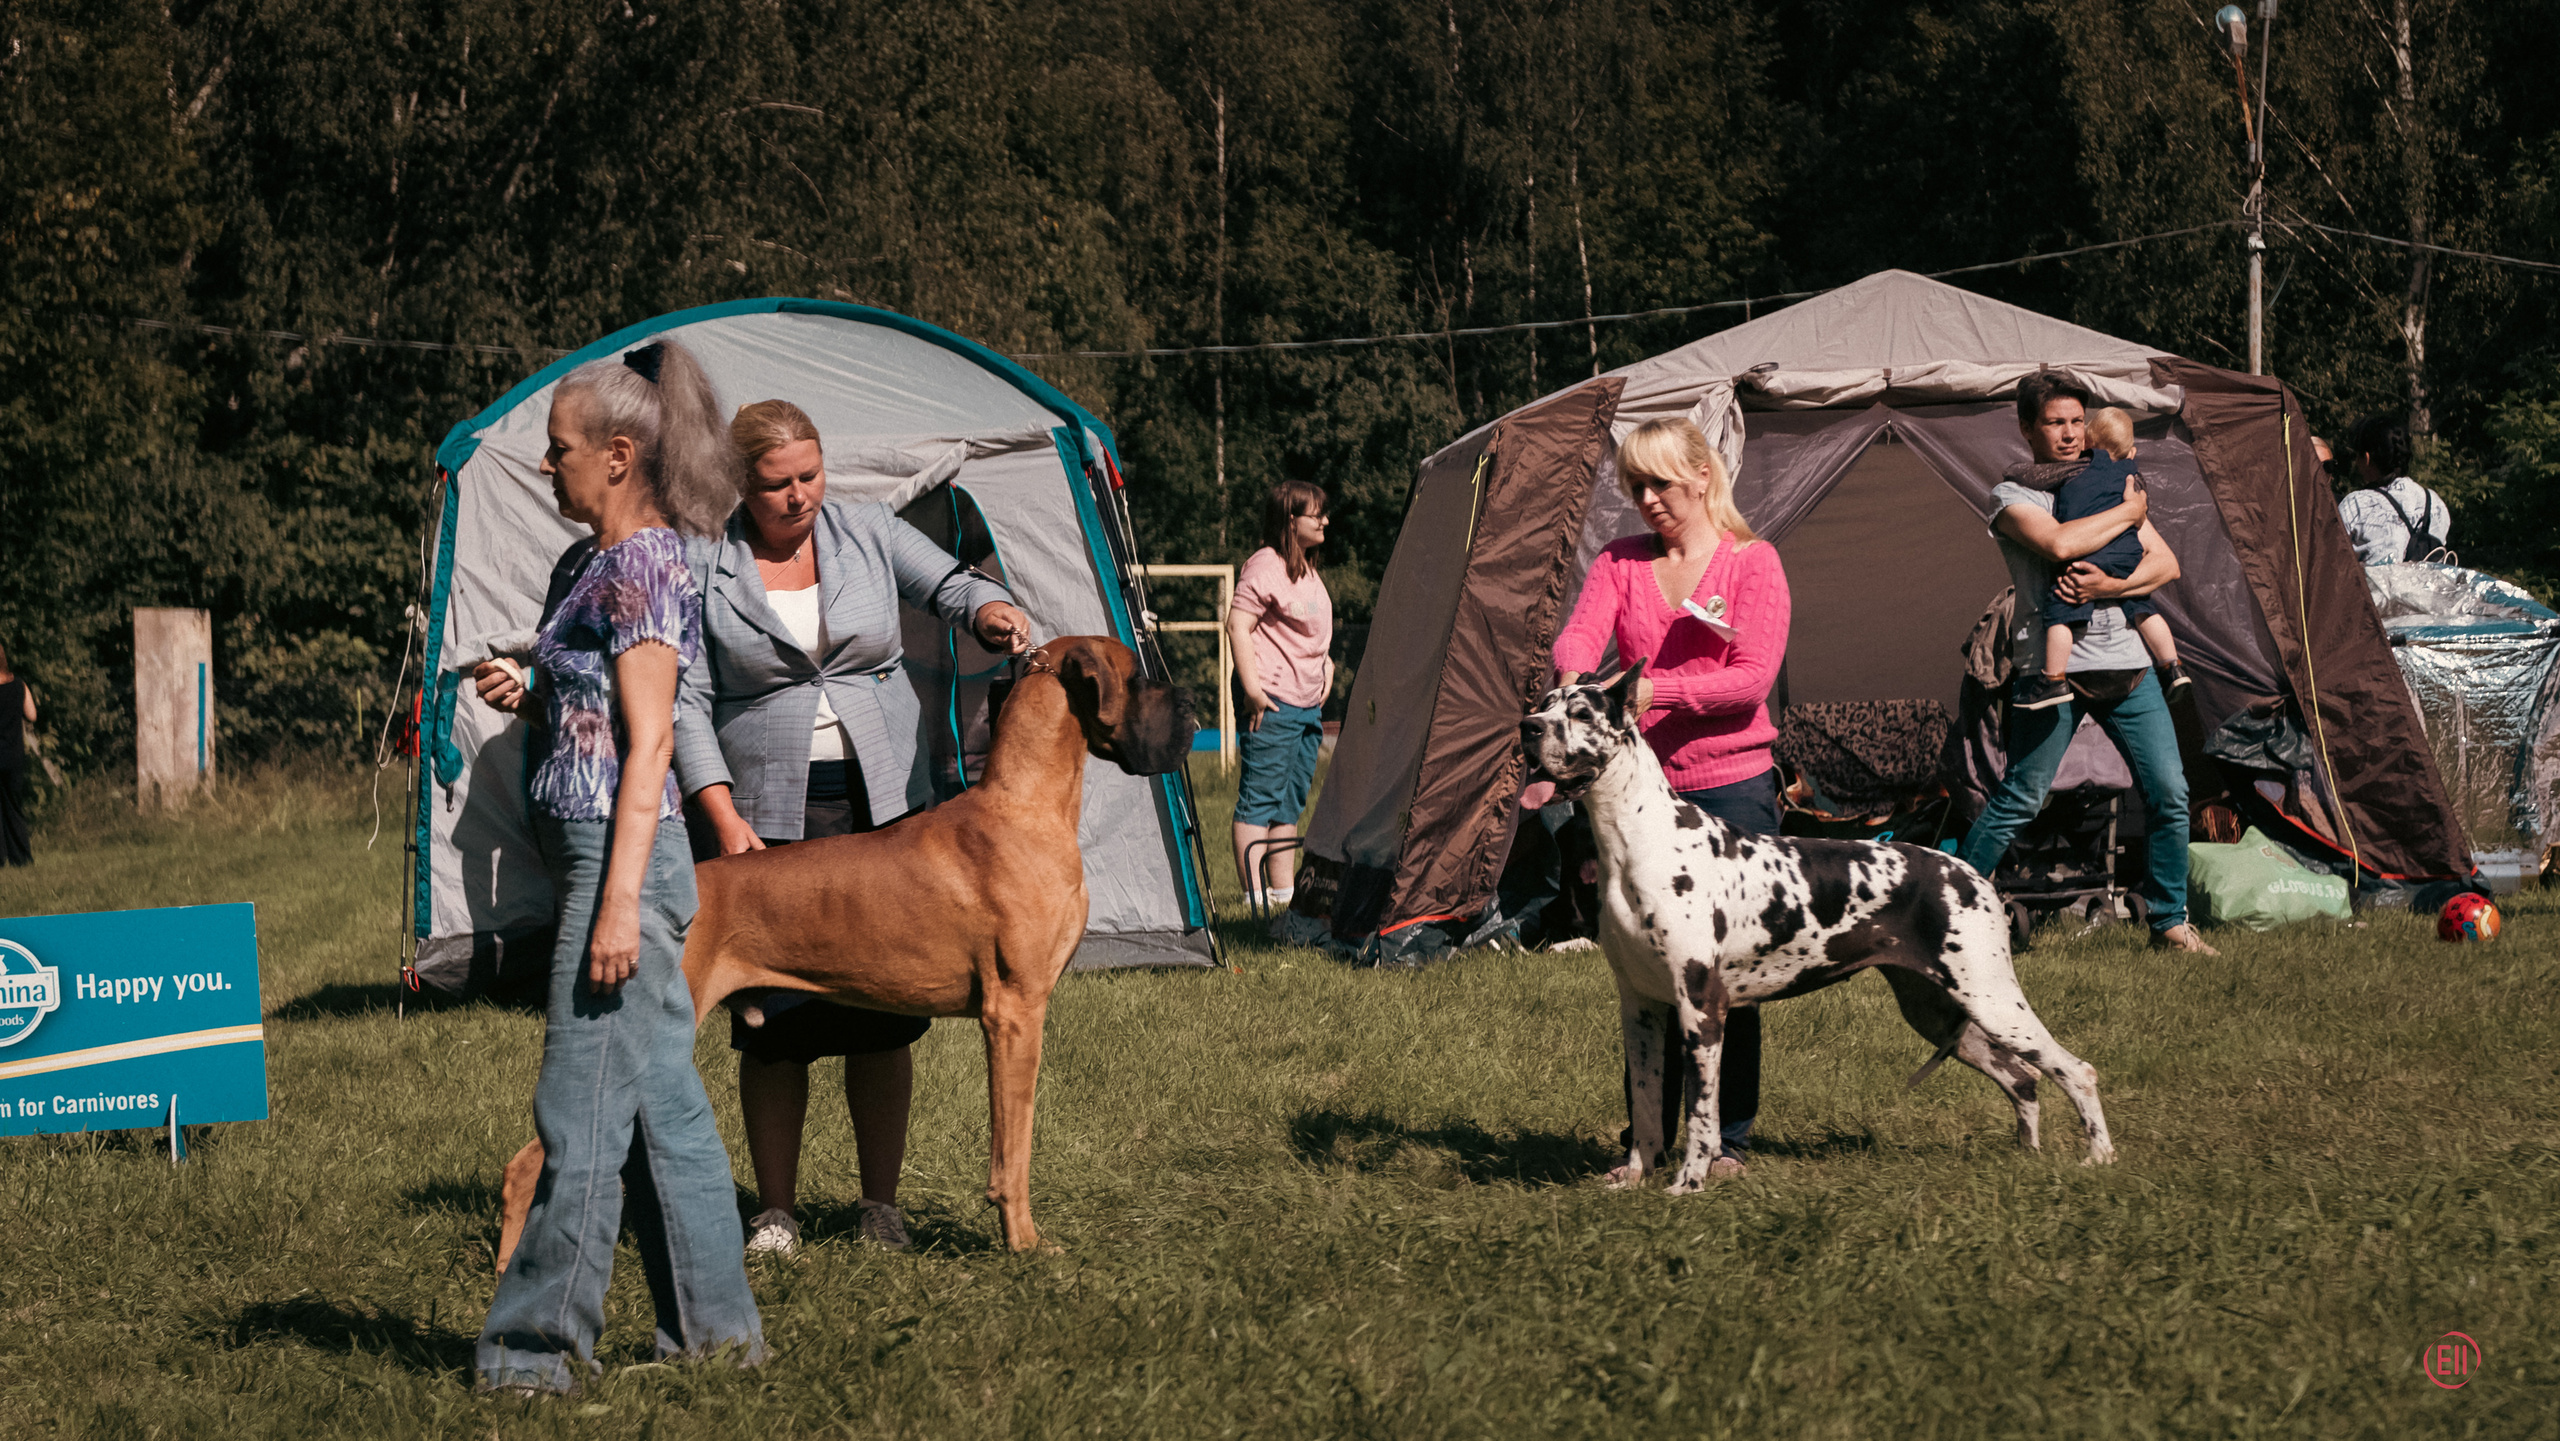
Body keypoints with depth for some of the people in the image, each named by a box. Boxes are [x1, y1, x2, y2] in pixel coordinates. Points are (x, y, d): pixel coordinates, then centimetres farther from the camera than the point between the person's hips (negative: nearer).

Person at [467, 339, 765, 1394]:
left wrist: (619, 901, -21)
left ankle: (539, 1344, -2)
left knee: (584, 1106, -6)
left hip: (623, 854, -10)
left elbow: (649, 741, -17)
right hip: (612, 857, 10)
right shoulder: (616, 565, 17)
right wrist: (531, 696, 6)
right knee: (662, 1102, 12)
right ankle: (716, 1325, 18)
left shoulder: (642, 566, -13)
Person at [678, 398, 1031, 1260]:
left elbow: (949, 585, 8)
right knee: (771, 1023, -2)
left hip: (878, 806, 2)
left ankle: (881, 1204, 15)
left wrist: (991, 612, -17)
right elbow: (688, 703, -3)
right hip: (764, 817, -2)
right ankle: (776, 1211, 11)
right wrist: (722, 816, -11)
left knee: (884, 1015, 2)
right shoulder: (704, 568, -1)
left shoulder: (871, 534, 5)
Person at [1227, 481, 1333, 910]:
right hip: (1273, 703, -10)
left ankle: (1285, 891, 17)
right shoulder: (1265, 567, -12)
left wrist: (1325, 667, 21)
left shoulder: (1305, 569, 18)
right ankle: (1254, 894, -9)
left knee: (1291, 802, 12)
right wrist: (1251, 686, -23)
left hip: (1309, 703, 10)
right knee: (1259, 800, -8)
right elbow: (1238, 625, -19)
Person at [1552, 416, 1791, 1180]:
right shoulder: (1621, 561, 11)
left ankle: (1727, 1137, 9)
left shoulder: (1753, 562, -1)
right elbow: (1579, 633, -6)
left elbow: (1752, 679, -11)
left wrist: (1653, 692, -21)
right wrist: (1576, 677, -30)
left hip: (1730, 789, -4)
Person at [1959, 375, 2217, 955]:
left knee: (2169, 794, 1)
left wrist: (2113, 586, -11)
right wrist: (2129, 510, -9)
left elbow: (2166, 565, 9)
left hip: (2127, 666, 5)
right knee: (2019, 799, -7)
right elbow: (2059, 544, -22)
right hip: (2055, 666, -5)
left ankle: (2170, 921, 14)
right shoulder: (2013, 495, -2)